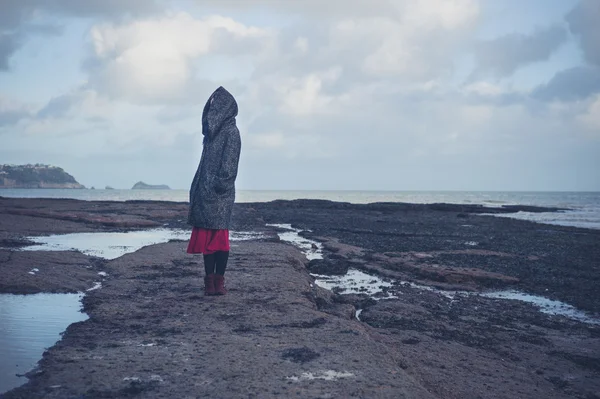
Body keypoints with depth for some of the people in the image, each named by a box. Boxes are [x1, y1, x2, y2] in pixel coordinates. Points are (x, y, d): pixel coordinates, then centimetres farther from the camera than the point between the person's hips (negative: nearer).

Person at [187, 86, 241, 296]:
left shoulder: (231, 131, -4)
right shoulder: (212, 131, 18)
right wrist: (197, 188, 15)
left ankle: (218, 281, -1)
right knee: (206, 237, 4)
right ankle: (210, 280, 7)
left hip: (219, 193, -7)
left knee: (219, 236, -5)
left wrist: (221, 184, -21)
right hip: (205, 191, 7)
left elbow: (229, 162, -13)